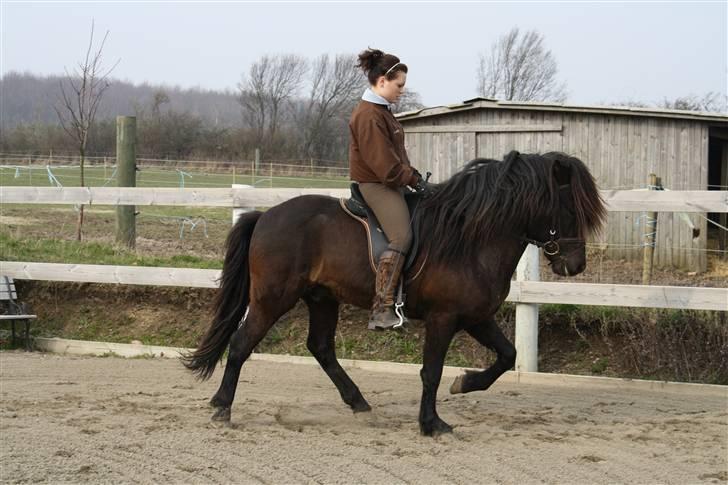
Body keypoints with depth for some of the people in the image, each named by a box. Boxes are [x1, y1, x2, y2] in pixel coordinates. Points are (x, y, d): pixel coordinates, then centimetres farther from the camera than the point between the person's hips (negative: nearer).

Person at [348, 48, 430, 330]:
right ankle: (381, 311, -29)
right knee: (401, 238, -23)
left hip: (390, 183, 11)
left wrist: (413, 176, 7)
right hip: (376, 186, -11)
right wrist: (413, 180, -14)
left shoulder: (381, 110, 15)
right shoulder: (369, 115, -18)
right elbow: (383, 163, -22)